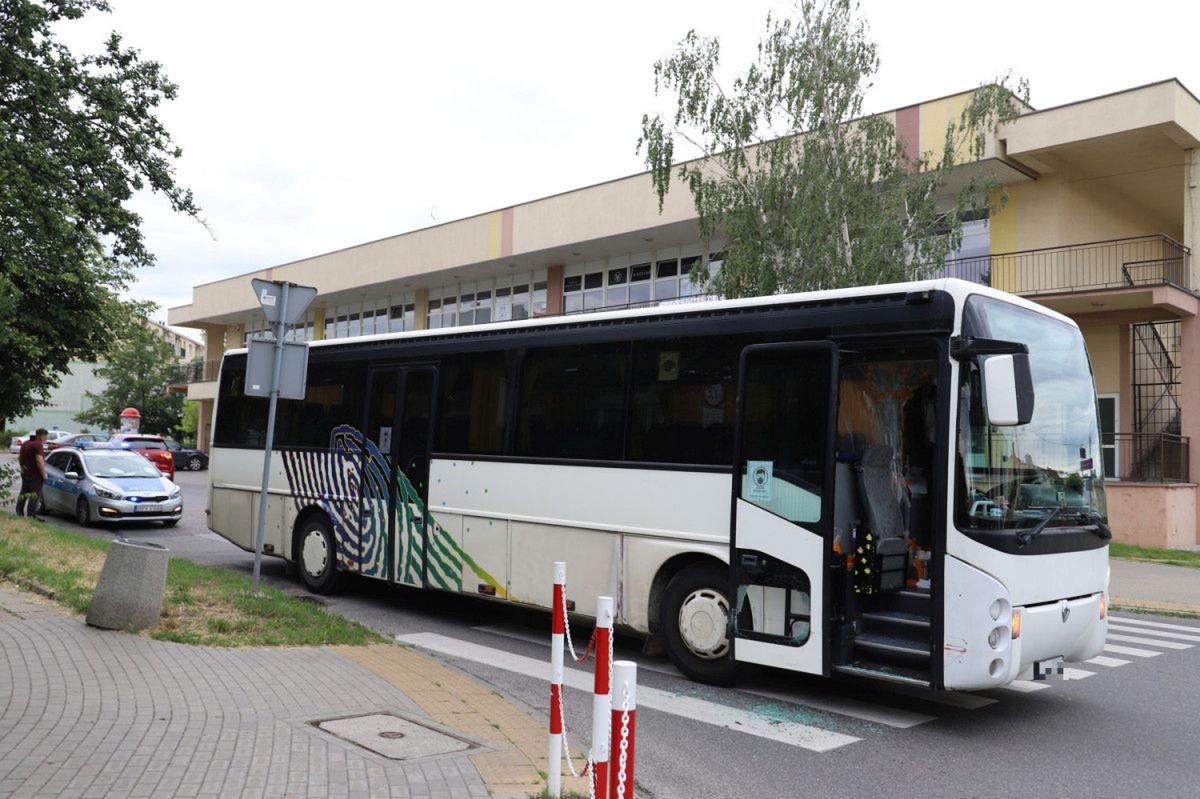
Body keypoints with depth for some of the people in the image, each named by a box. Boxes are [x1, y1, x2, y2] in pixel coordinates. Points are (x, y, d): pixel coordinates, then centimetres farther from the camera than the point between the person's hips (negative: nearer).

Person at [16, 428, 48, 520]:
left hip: (25, 473, 9)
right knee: (35, 493, -6)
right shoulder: (38, 445, -17)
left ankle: (19, 512, 22)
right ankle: (31, 514, -10)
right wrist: (44, 474, -20)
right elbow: (39, 460, -24)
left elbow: (20, 458, 24)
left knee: (24, 492, 17)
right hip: (35, 474, -9)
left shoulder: (25, 444, 13)